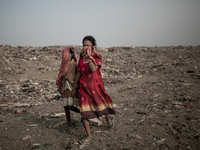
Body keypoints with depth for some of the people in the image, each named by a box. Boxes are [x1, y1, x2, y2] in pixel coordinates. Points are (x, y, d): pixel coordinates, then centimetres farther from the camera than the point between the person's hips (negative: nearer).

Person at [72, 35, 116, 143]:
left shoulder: (97, 57, -5)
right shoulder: (81, 57, 7)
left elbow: (93, 69, -23)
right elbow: (79, 72, 14)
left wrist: (89, 57, -23)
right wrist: (74, 86, 17)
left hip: (95, 85, -3)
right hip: (84, 85, 3)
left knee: (101, 103, 12)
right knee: (84, 111, -4)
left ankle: (108, 118, 47)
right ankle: (89, 135, 6)